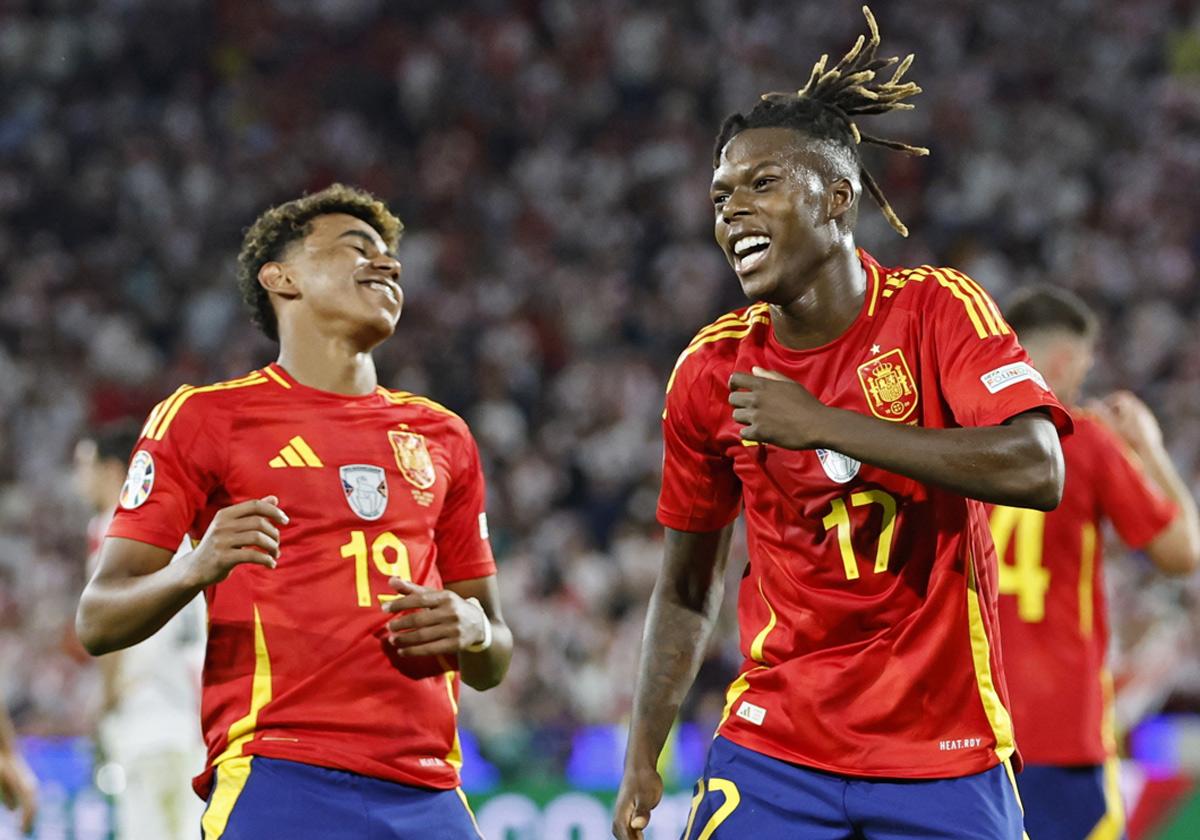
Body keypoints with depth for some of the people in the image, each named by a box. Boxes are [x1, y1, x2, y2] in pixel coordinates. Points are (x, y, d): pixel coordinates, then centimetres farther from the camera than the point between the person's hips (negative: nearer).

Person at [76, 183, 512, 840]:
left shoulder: (441, 436, 22)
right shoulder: (204, 416, 8)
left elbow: (493, 663, 26)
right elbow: (98, 623, 1)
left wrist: (473, 631, 2)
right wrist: (195, 569, -18)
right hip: (279, 778, -4)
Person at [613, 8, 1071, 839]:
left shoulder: (937, 311, -7)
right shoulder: (712, 370, 2)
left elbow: (1038, 472, -24)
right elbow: (687, 589, 13)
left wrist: (821, 424, -24)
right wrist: (642, 757, 6)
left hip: (947, 762, -2)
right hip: (774, 754, 2)